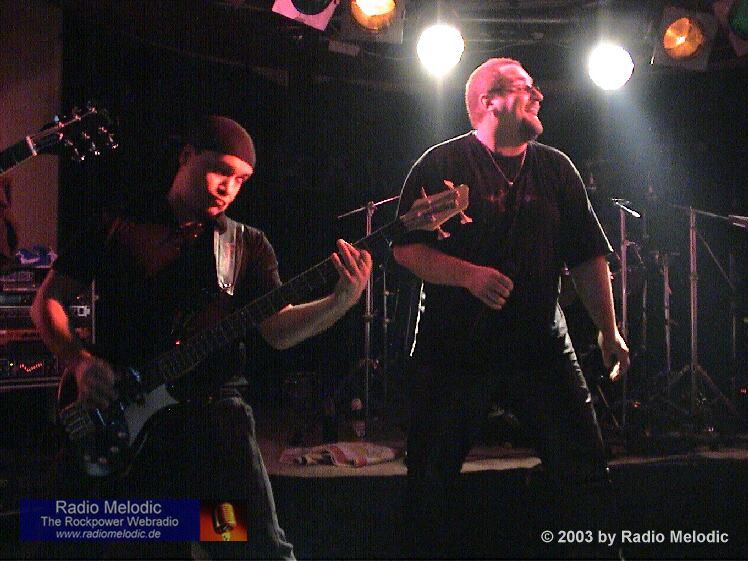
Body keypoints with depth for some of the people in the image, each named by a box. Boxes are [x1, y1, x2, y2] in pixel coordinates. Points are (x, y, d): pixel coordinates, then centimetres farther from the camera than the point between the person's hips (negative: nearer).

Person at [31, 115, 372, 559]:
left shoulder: (248, 245, 11)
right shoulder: (119, 227, 8)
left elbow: (279, 329, -1)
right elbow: (48, 300, 8)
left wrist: (341, 302, -19)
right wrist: (81, 361, -9)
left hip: (212, 411, 1)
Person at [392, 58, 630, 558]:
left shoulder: (555, 169, 10)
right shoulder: (443, 164, -2)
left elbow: (588, 257, 11)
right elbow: (406, 248, -7)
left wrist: (609, 331, 6)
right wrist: (468, 275, -21)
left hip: (542, 347, 3)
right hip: (455, 351, -3)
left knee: (589, 474, 1)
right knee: (432, 483, 3)